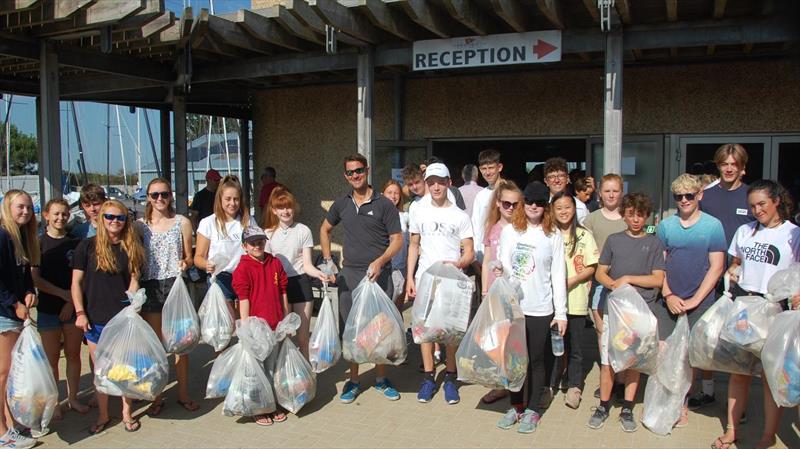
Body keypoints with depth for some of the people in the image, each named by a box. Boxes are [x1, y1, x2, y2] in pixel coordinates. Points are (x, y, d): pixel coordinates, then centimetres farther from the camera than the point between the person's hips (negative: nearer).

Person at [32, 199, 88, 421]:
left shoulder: (76, 243, 4)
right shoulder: (39, 243, -1)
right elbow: (35, 278, -6)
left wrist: (72, 303, -8)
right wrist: (64, 294, -12)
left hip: (73, 308, 2)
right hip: (48, 309, -2)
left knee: (73, 354, 8)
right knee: (52, 357, 4)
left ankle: (73, 397, 22)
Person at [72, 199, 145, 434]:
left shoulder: (131, 248, 5)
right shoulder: (87, 246, 0)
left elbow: (133, 281, 3)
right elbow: (76, 282, 1)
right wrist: (80, 313, -5)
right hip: (95, 319, -1)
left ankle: (127, 413, 24)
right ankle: (103, 415, 25)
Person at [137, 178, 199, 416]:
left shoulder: (182, 222, 3)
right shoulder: (140, 225, 5)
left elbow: (189, 258, 7)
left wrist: (185, 264, -14)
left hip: (175, 284, -1)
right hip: (149, 286, 1)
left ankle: (183, 394, 18)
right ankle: (157, 396, 19)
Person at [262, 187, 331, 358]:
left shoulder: (303, 231, -2)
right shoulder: (269, 234, 5)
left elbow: (307, 265, -4)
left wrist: (320, 274, -24)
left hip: (301, 283, -1)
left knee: (303, 337, 4)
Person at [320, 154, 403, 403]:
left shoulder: (383, 204, -3)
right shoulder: (341, 204, 9)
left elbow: (397, 239, -4)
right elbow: (325, 229, 23)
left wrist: (380, 261, -19)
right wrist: (327, 259, 12)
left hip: (378, 273, -3)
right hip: (349, 274, 3)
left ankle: (381, 379, 22)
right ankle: (353, 380, 22)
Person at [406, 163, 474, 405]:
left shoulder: (460, 216, -1)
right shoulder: (418, 213, 6)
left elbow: (469, 252, -1)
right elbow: (413, 246, 11)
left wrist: (457, 264, -22)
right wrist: (410, 278, 4)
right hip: (424, 278, 2)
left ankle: (450, 378, 16)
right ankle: (428, 377, 17)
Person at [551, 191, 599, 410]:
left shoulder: (584, 235, -1)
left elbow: (591, 268, -1)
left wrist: (570, 281, -13)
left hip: (576, 300, -1)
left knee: (574, 347, 7)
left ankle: (574, 387, 19)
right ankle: (550, 384, 22)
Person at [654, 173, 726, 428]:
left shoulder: (713, 226, -1)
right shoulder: (665, 226, 5)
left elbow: (716, 267, -4)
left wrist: (694, 299, -10)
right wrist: (668, 296, -6)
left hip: (699, 303, -2)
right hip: (667, 300, 2)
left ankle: (680, 406, 19)